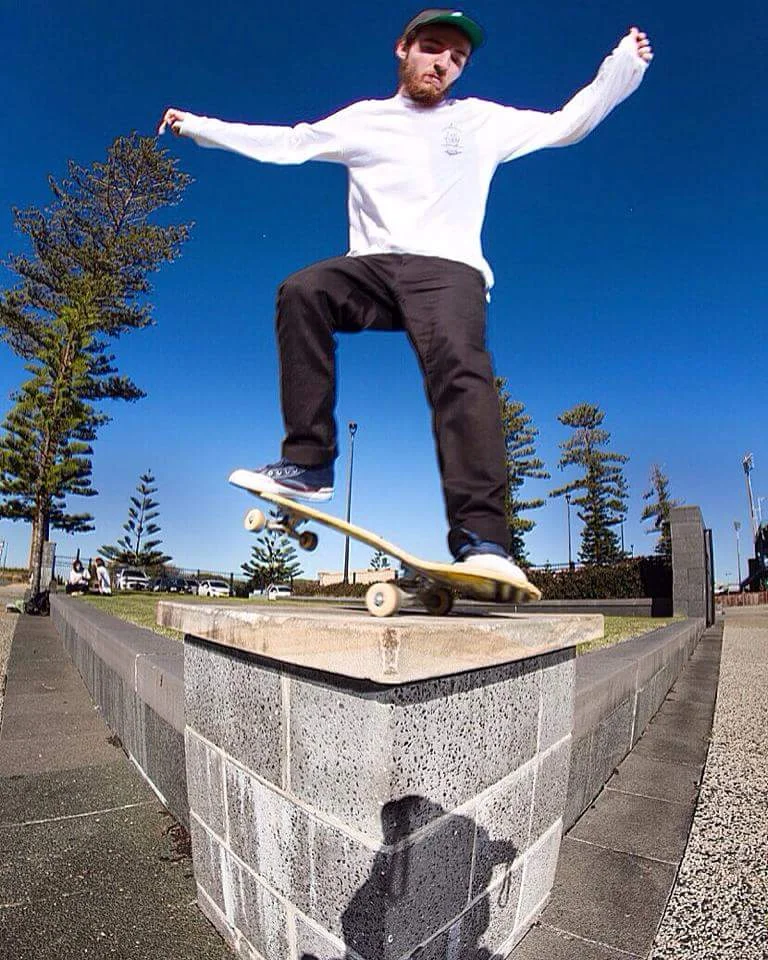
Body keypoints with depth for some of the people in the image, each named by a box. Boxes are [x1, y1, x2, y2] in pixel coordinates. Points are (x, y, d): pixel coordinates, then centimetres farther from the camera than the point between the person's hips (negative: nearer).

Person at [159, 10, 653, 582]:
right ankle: (308, 465, -25)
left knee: (459, 366, -32)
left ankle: (481, 539, -40)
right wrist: (200, 126, 26)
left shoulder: (482, 121, 24)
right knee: (302, 292, -29)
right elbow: (284, 143, 26)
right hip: (372, 267, 2)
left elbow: (567, 125, 26)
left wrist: (622, 65, 16)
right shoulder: (363, 120, 24)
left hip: (449, 269, -1)